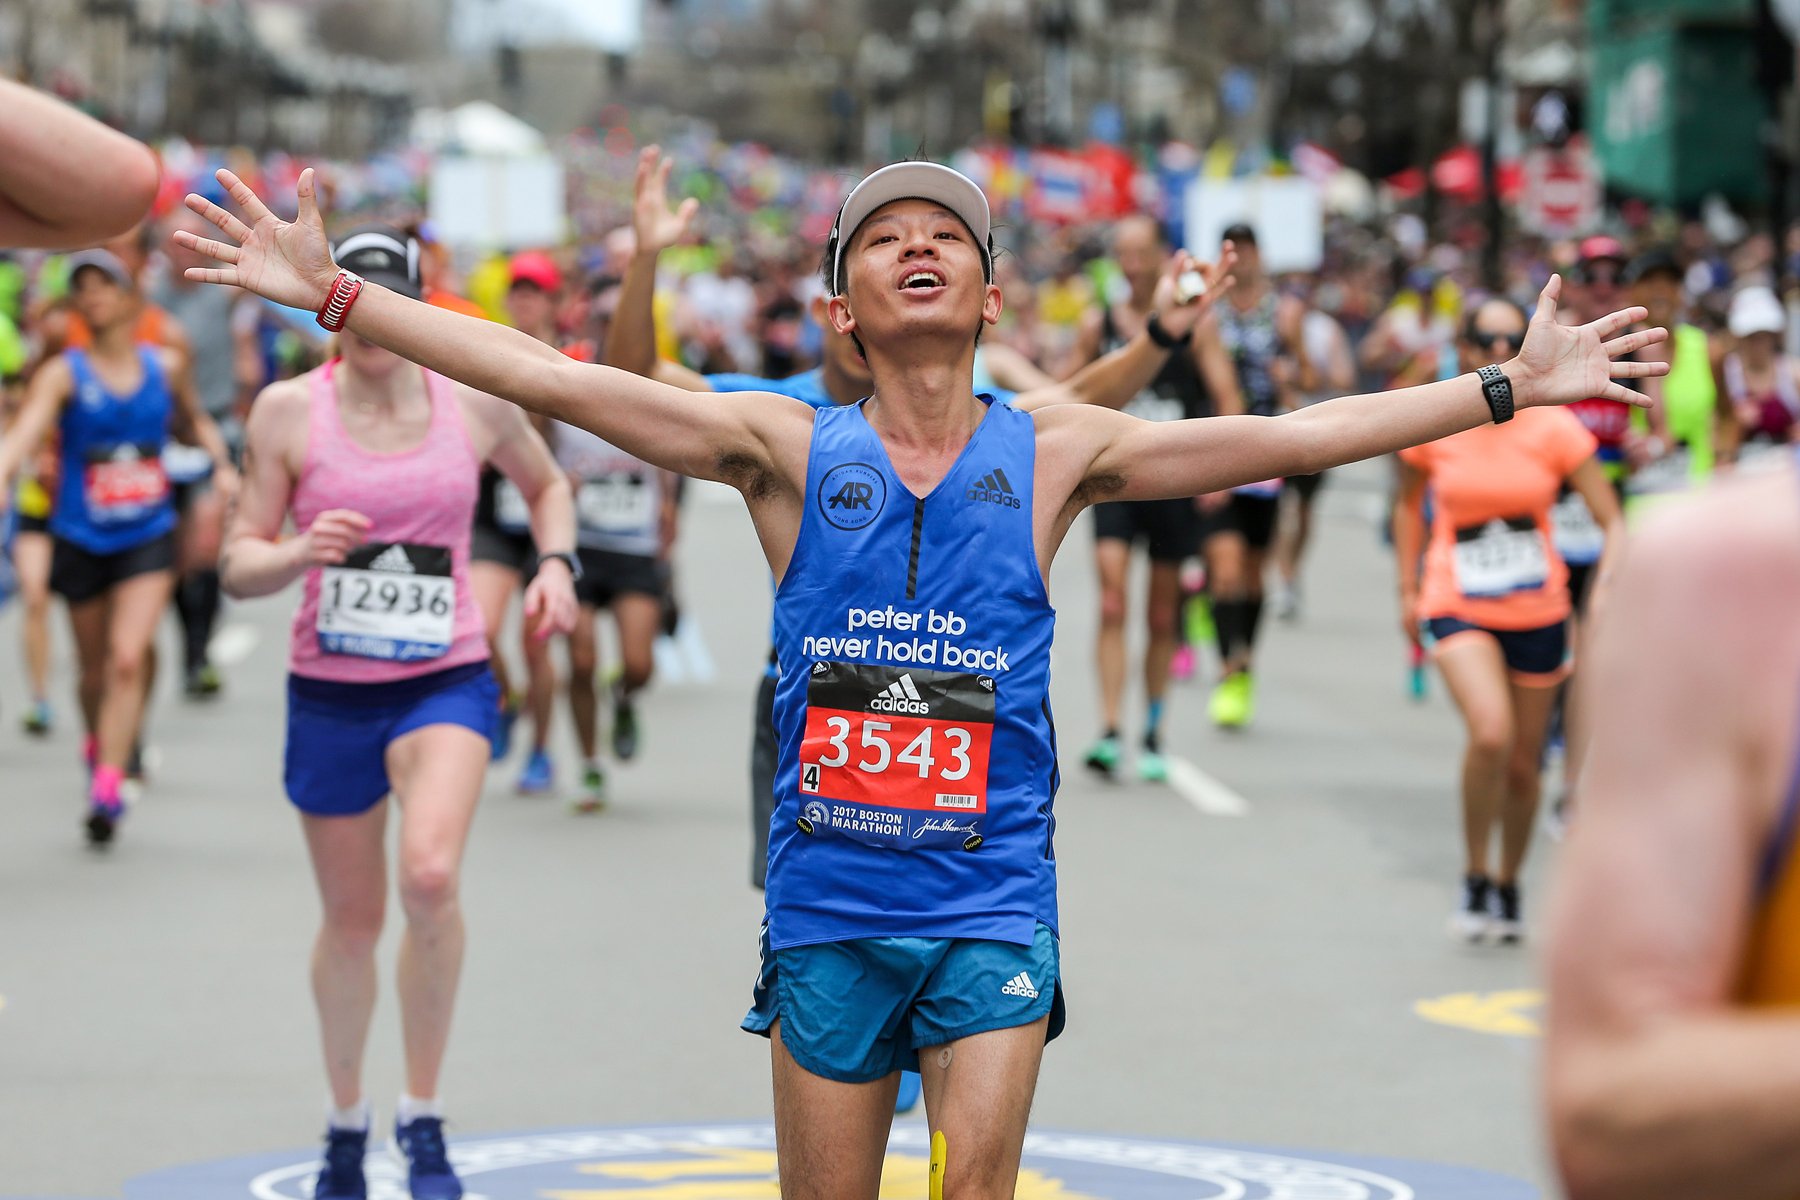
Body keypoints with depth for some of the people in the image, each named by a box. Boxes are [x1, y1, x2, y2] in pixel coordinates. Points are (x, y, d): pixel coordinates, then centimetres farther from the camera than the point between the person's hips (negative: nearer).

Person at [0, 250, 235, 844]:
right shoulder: (64, 374, -6)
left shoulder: (165, 367, 3)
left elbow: (195, 419, 23)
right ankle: (99, 745, 41)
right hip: (81, 541, 0)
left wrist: (222, 463, 6)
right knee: (96, 668, 12)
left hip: (148, 538, 0)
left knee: (128, 660, -16)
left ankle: (107, 787, -19)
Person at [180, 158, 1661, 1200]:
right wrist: (338, 295, -8)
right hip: (827, 901, 0)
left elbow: (1289, 436, 2)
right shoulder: (788, 448, 1)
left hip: (992, 897, 0)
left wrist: (1510, 388, 0)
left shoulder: (1054, 452, 3)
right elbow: (553, 380, -3)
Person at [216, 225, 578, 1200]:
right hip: (329, 692, 1)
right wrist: (299, 554, -24)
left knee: (430, 876, -26)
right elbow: (238, 567, -3)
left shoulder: (477, 402, -1)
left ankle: (422, 1119, -8)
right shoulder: (289, 410, -5)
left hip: (446, 681, -1)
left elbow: (546, 482, 19)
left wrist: (556, 563, 0)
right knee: (351, 921, 12)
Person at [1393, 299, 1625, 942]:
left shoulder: (1553, 428, -6)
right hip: (1458, 607, -1)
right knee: (1490, 733, -25)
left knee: (1522, 762, 9)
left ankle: (1508, 889, 33)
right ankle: (1474, 880, -7)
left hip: (1537, 613, 1)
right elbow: (1409, 503, 15)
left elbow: (1611, 520, -4)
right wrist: (1408, 588, 10)